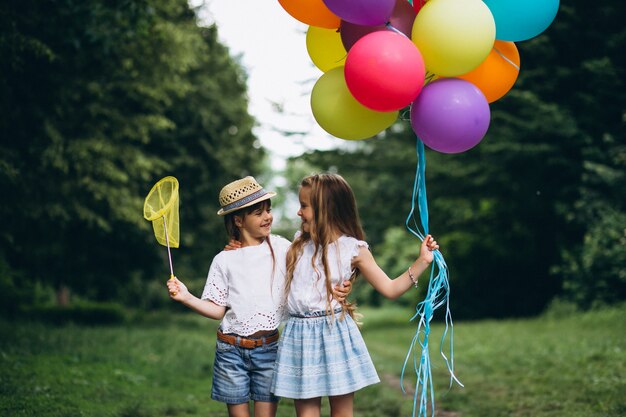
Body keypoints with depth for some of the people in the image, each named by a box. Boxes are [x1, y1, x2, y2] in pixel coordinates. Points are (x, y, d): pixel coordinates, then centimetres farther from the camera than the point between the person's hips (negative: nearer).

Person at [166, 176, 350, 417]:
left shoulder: (280, 248, 1)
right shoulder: (224, 261, 1)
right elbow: (217, 310, 1)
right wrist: (186, 298, -12)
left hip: (269, 350, 0)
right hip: (231, 350, 0)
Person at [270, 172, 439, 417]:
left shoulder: (353, 250, -4)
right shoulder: (300, 244, 8)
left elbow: (390, 289, 0)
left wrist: (422, 261, -8)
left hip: (335, 334, -3)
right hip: (299, 335, 3)